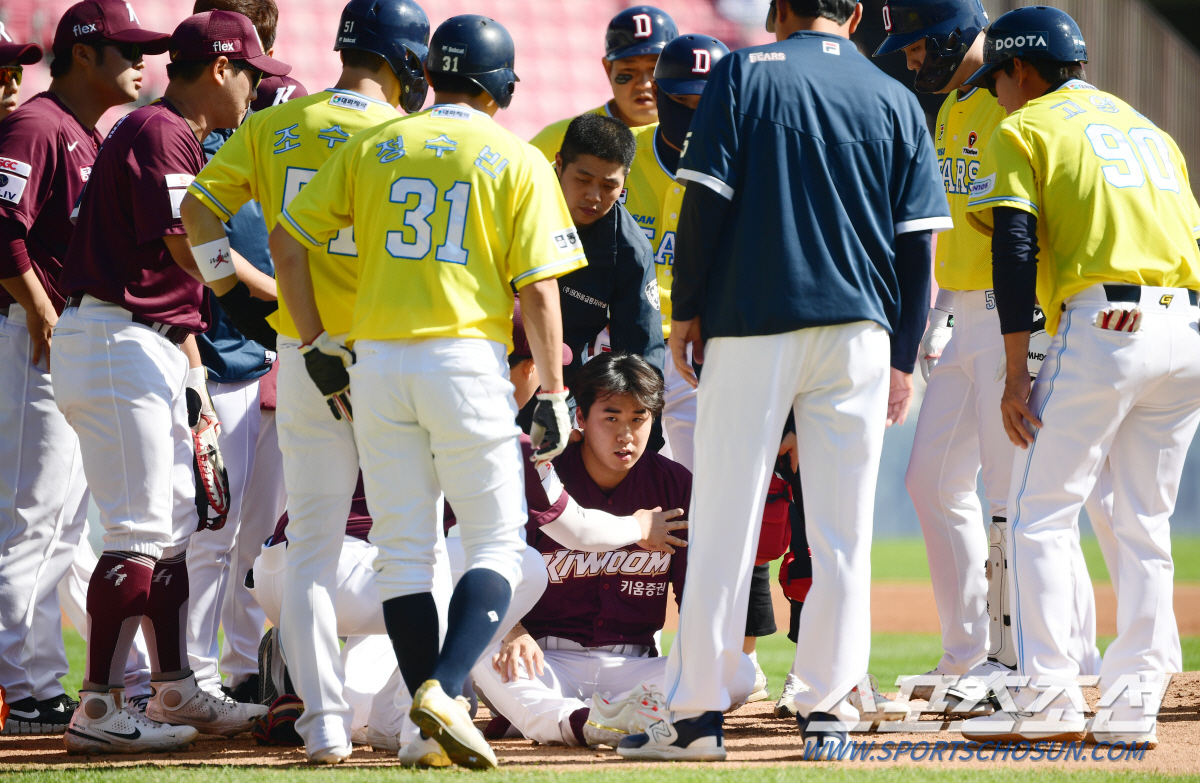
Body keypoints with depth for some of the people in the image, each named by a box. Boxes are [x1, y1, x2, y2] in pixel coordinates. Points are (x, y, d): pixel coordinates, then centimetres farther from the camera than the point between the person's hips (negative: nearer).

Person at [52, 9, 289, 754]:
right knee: (141, 531, -11)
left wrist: (193, 380, 17)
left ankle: (175, 691, 23)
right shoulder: (159, 133, -12)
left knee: (176, 521, 16)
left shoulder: (178, 139, 20)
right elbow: (189, 247, -20)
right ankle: (99, 709, -11)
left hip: (150, 350, 11)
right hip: (116, 342, -11)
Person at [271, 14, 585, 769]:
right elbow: (538, 288, -4)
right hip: (467, 360, -3)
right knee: (497, 543, 4)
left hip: (377, 363, 3)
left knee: (404, 554, 7)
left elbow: (288, 239, 8)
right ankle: (445, 688, -17)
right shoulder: (516, 160, 1)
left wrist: (318, 344, 13)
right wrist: (553, 393, -1)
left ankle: (432, 728, 3)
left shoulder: (371, 147, 10)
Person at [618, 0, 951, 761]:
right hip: (858, 327, 2)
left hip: (752, 326, -2)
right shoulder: (895, 101, 8)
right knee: (841, 534, 5)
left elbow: (707, 201, -6)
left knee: (724, 525, 0)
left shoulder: (745, 73, 1)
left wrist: (686, 311, 3)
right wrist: (903, 359, 10)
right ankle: (828, 711, 4)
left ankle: (697, 711, 0)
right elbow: (916, 243, 5)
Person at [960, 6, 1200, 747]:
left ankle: (1050, 695, -7)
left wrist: (1016, 375, -7)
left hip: (1101, 328, -6)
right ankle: (1133, 704, 8)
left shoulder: (1024, 131, 5)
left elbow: (1016, 251, -6)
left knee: (1041, 514, 0)